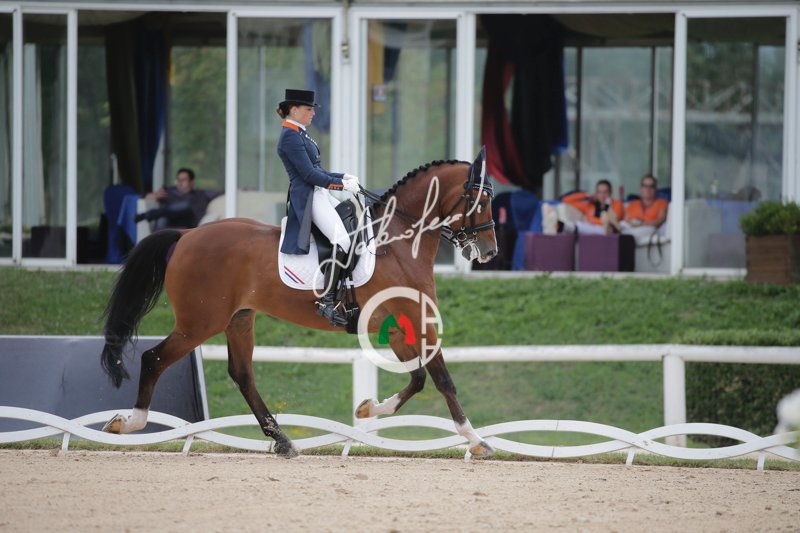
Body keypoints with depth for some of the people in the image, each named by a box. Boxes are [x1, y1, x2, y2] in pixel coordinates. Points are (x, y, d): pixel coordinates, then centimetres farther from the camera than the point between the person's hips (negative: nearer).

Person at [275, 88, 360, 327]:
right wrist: (342, 184, -13)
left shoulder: (299, 134, 19)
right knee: (342, 240, -25)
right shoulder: (290, 136, -13)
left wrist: (342, 177, 8)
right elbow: (309, 174, -18)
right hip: (308, 198, -11)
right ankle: (326, 301, -24)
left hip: (321, 195, 11)